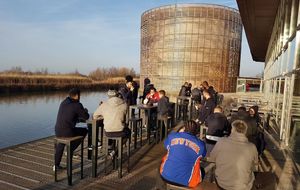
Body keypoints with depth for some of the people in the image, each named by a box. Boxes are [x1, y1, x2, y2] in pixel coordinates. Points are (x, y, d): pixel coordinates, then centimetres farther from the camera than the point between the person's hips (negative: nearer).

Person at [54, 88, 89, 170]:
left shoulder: (63, 103, 13)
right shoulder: (77, 105, -10)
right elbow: (86, 117, -2)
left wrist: (77, 116, 31)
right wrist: (85, 111, 19)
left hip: (57, 131, 7)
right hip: (68, 132, -7)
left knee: (61, 143, 38)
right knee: (84, 131, 19)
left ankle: (56, 165, 35)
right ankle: (71, 150, 21)